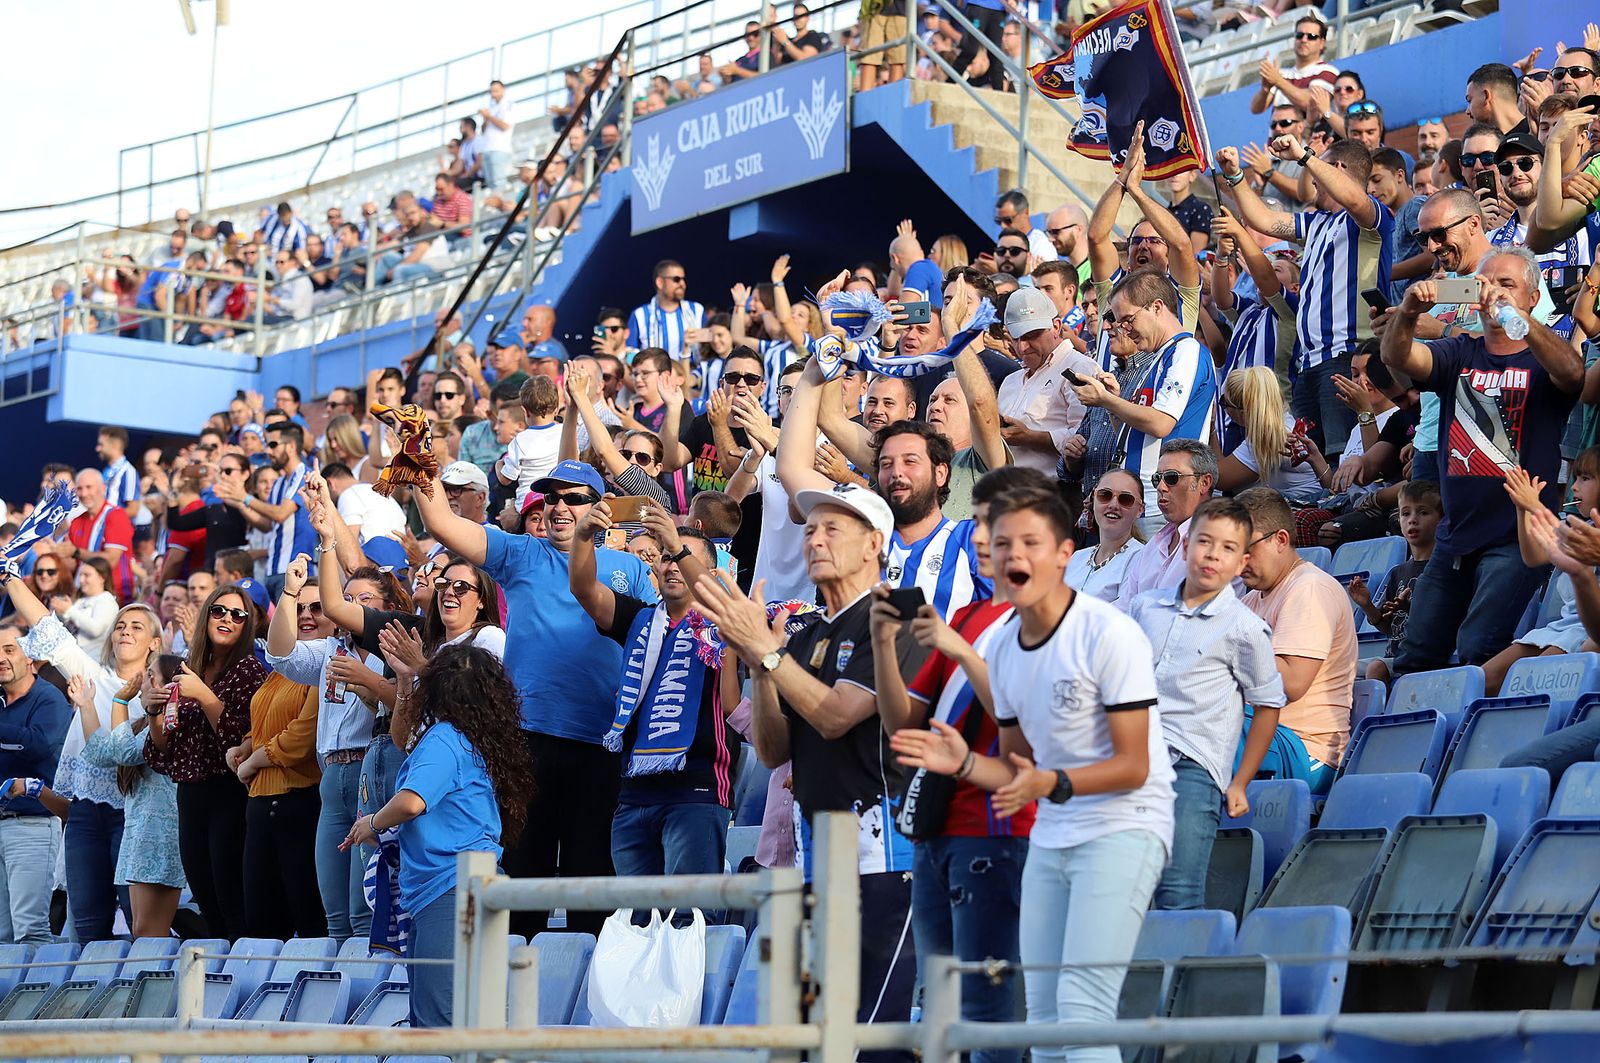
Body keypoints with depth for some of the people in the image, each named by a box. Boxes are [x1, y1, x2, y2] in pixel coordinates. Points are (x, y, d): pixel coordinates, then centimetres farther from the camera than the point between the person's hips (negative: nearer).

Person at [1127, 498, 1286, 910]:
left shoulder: (1245, 628, 0)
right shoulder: (1144, 607, 13)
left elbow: (1267, 705, 6)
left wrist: (1239, 784, 5)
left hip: (1193, 767, -4)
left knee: (1178, 898, -11)